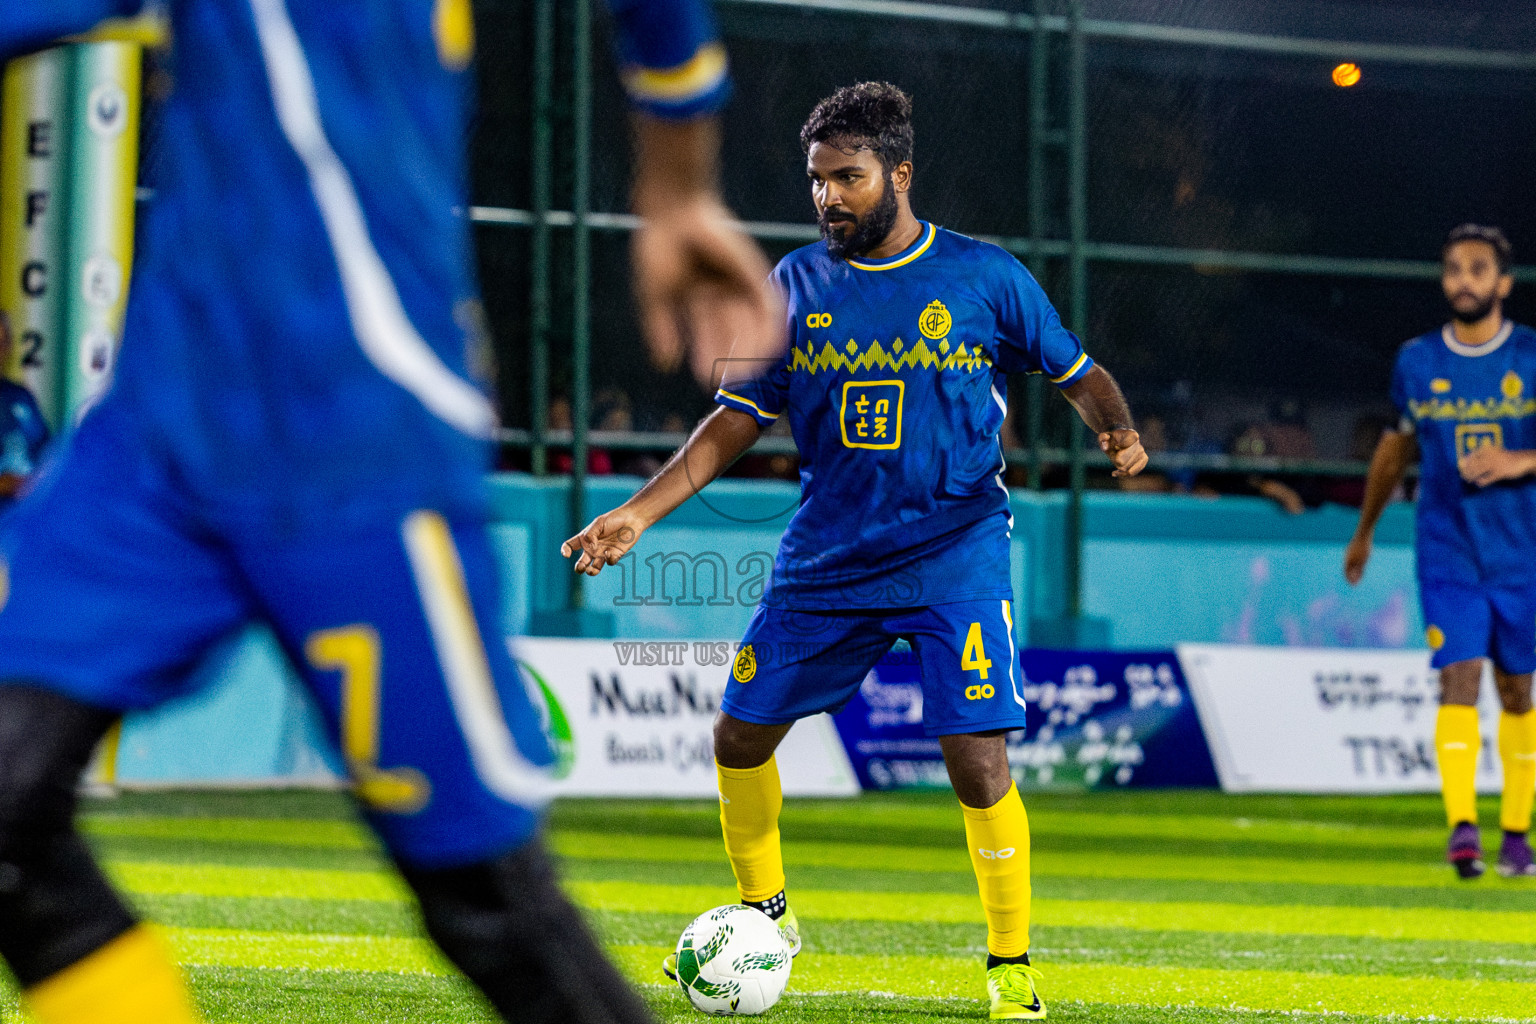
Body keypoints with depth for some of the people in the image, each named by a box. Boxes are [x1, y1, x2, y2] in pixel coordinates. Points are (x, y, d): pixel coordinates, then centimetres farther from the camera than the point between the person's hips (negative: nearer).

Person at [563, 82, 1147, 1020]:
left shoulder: (984, 275, -2)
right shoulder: (795, 286, 5)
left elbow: (1077, 372, 6)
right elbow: (736, 422, 8)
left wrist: (1118, 430, -16)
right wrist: (637, 514, -1)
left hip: (956, 556, -4)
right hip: (825, 558, 4)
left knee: (979, 761, -15)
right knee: (740, 738, 5)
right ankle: (764, 911, 31)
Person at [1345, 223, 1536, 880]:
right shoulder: (1416, 363, 4)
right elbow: (1398, 445, 20)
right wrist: (1364, 530, 28)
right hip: (1448, 552, 0)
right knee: (1459, 677, -14)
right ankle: (1461, 826, -24)